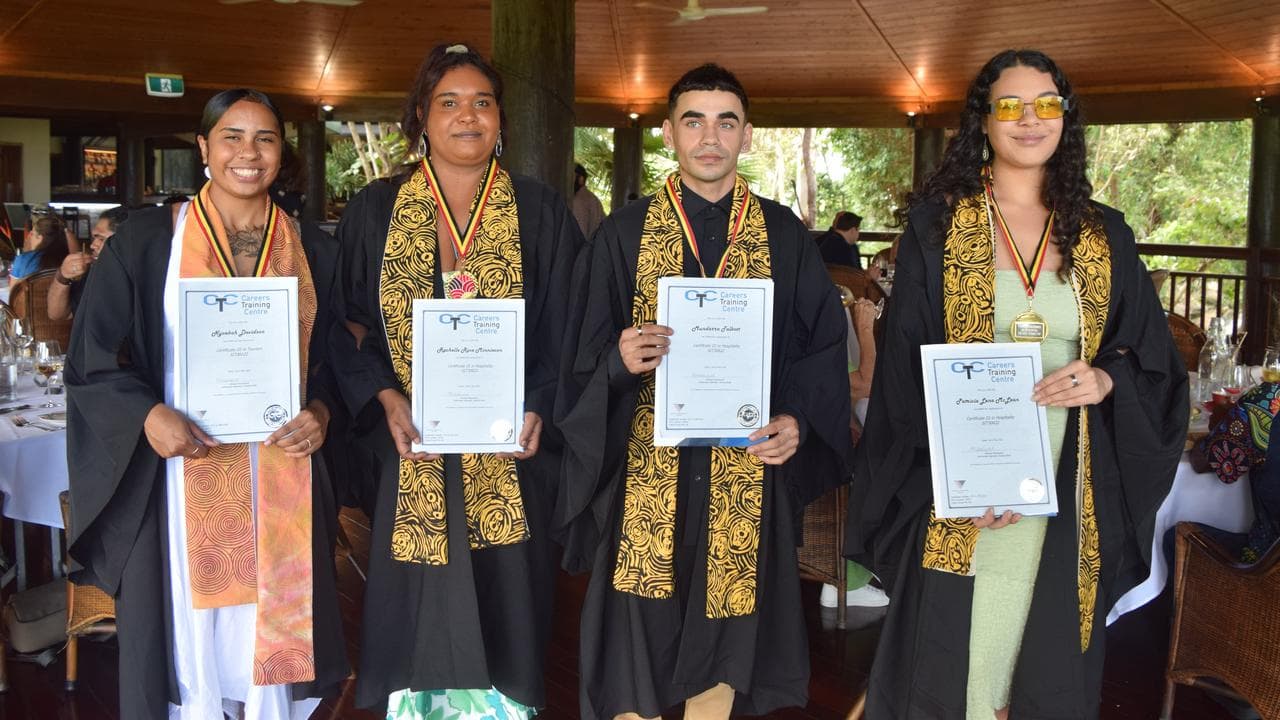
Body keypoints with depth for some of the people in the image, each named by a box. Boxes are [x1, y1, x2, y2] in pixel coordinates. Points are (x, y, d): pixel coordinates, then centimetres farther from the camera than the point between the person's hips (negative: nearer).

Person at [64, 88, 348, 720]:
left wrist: (320, 412, -8)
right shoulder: (147, 240, 0)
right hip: (184, 472, -1)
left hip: (282, 478, 2)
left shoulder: (311, 251, 7)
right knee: (190, 634, 5)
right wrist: (148, 416, -17)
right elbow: (93, 357, 0)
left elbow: (333, 354, 12)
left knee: (273, 631, 8)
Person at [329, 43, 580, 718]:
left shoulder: (541, 212, 3)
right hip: (412, 452, 1)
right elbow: (345, 324, 6)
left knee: (502, 608, 7)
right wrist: (386, 397, -10)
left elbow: (568, 326, 2)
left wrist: (538, 408, -12)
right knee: (422, 617, 7)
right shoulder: (374, 212, 5)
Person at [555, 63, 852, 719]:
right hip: (646, 470, -1)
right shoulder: (624, 233, 2)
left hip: (746, 474, 1)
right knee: (641, 636, 4)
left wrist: (798, 420, -11)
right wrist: (620, 361, -21)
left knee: (723, 637, 11)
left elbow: (824, 344, 6)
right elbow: (583, 353, 1)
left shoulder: (784, 236, 4)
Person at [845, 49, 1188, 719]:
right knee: (950, 653, 3)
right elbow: (903, 363, -4)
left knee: (1048, 664, 11)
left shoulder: (1103, 235, 7)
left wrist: (1106, 378, -12)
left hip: (1068, 494, 3)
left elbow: (1154, 355, 11)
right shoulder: (937, 224, 0)